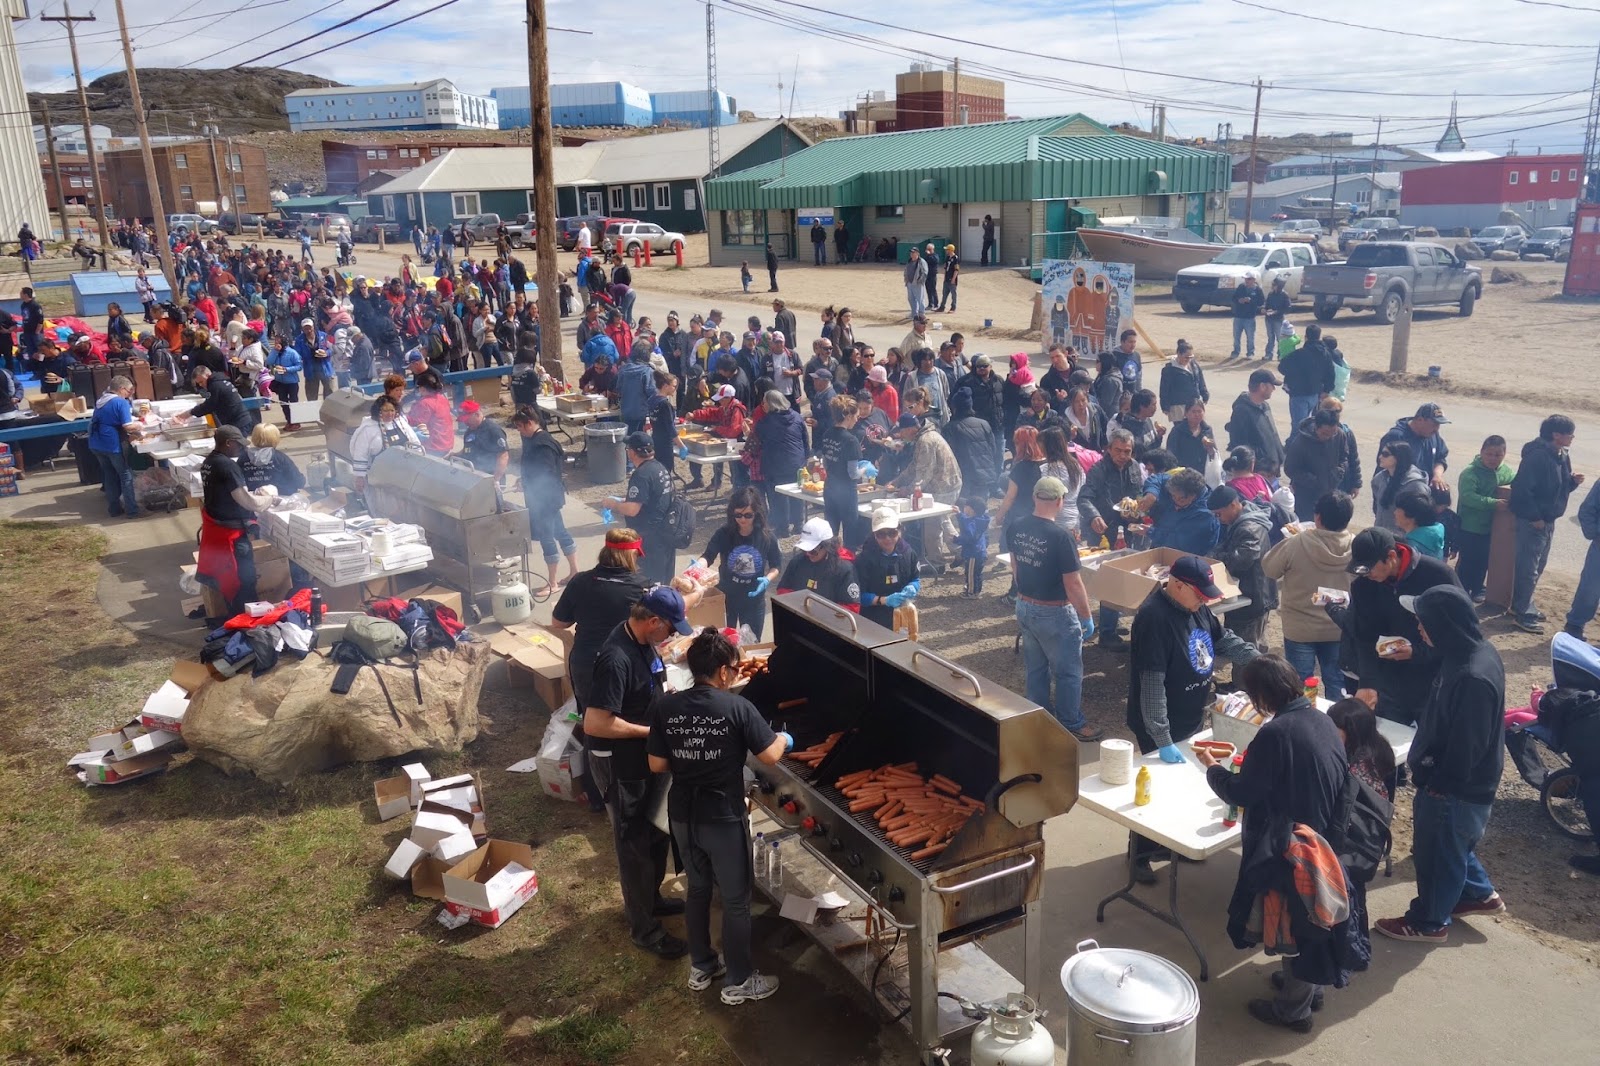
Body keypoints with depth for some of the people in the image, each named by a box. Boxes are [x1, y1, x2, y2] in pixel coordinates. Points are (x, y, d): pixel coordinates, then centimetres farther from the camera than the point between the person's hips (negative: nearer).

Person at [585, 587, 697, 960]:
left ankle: (649, 898, 44)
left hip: (645, 757, 9)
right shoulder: (616, 659, -30)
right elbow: (595, 724, -32)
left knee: (658, 831, 22)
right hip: (619, 764, -9)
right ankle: (643, 927, 22)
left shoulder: (643, 643, -1)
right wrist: (651, 731, -22)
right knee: (635, 842, 6)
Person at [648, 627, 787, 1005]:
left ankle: (701, 967, 37)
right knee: (736, 900, 11)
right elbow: (770, 756, -12)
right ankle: (738, 982, 23)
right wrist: (784, 739, 9)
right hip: (724, 818, -5)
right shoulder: (737, 707, -17)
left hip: (682, 815, 5)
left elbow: (657, 765, -1)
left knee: (697, 889, 23)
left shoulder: (665, 706, -6)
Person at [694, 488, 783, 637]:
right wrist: (698, 566, -41)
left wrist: (767, 579, -22)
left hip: (754, 600, 0)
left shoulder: (767, 537, -13)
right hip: (726, 598, 0)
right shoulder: (724, 533, -16)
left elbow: (776, 566, -3)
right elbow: (708, 556, -19)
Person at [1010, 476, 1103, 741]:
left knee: (1035, 667, 20)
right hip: (1054, 613, -7)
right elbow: (1073, 584, -21)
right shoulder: (1061, 537, -25)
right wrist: (1087, 618, -10)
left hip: (1024, 607, 7)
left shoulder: (1016, 528, -4)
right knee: (1068, 671, 9)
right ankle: (1072, 726, 20)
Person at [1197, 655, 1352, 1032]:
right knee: (1310, 916, 24)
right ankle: (1309, 984, 42)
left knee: (1293, 920, 8)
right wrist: (1252, 762, 14)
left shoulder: (1276, 733, -25)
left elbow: (1241, 793, -19)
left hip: (1290, 847, -8)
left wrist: (1213, 767, -2)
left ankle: (1292, 1008, 23)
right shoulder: (1323, 722, 0)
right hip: (1325, 840, 8)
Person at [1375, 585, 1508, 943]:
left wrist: (1435, 783, -16)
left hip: (1455, 789, -9)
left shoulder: (1472, 678, -35)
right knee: (1454, 845, 29)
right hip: (1464, 782, 9)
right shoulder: (1477, 652, -3)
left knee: (1436, 853, 12)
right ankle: (1480, 894, 49)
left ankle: (1430, 922, 32)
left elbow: (1466, 746, -27)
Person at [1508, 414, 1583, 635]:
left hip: (1548, 521, 10)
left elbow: (1560, 487, 18)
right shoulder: (1537, 456, -22)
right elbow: (1521, 489, -26)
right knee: (1528, 569, -4)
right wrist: (1534, 517, -21)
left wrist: (1573, 481, -3)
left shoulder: (1562, 457, 8)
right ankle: (1521, 614, 2)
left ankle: (1523, 606, 31)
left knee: (1537, 567, 18)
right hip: (1533, 521, -10)